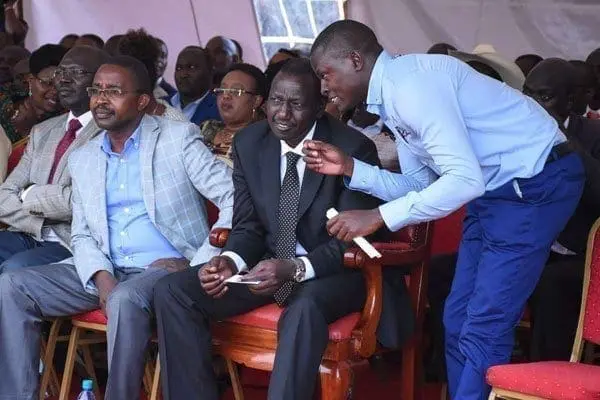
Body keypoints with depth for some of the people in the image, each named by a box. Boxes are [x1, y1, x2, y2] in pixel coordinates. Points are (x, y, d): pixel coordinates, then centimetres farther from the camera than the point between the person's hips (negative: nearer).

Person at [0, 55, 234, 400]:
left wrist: (198, 265, -14)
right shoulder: (83, 158, 15)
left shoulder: (178, 138, -2)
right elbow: (82, 235, 14)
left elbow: (235, 200, -8)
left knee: (125, 298, -38)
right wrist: (101, 276, -8)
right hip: (105, 272, 6)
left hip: (168, 268, -6)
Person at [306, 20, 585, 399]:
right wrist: (349, 167, 0)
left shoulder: (411, 82, -23)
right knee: (458, 321, 12)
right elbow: (419, 183, 13)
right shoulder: (392, 95, 8)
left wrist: (378, 217, -25)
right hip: (495, 188, 10)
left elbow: (465, 179, -29)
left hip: (535, 184, -10)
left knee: (482, 329, -10)